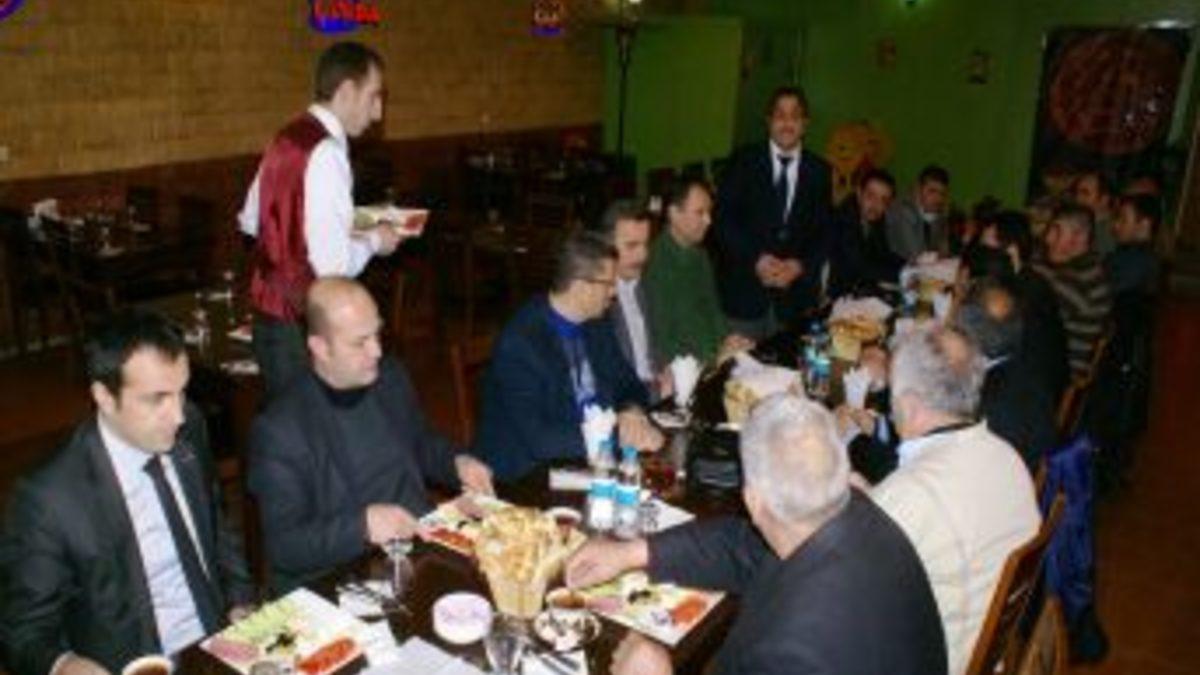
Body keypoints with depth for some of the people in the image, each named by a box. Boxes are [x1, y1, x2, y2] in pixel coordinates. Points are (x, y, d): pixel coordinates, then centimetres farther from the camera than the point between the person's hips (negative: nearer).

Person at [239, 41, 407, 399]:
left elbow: (250, 220, 18)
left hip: (267, 310, 9)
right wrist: (373, 241, -7)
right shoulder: (327, 153, -20)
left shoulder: (287, 138, 6)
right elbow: (335, 264, -26)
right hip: (301, 325, -9)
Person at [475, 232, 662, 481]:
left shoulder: (596, 325, 3)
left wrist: (633, 412, -9)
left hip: (593, 459, 7)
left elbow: (628, 384, 13)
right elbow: (536, 438, -26)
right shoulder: (519, 343, -20)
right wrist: (619, 435, -24)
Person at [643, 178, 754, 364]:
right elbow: (660, 342, -14)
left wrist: (726, 338, 3)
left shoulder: (699, 254, 11)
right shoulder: (656, 262, -15)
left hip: (713, 355, 7)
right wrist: (716, 353, -16)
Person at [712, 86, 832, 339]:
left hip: (795, 293, 2)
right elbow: (722, 218, -2)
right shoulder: (743, 161, 3)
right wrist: (756, 259, -13)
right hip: (743, 289, -2)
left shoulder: (819, 171, 9)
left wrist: (801, 266, -9)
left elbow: (824, 231, 9)